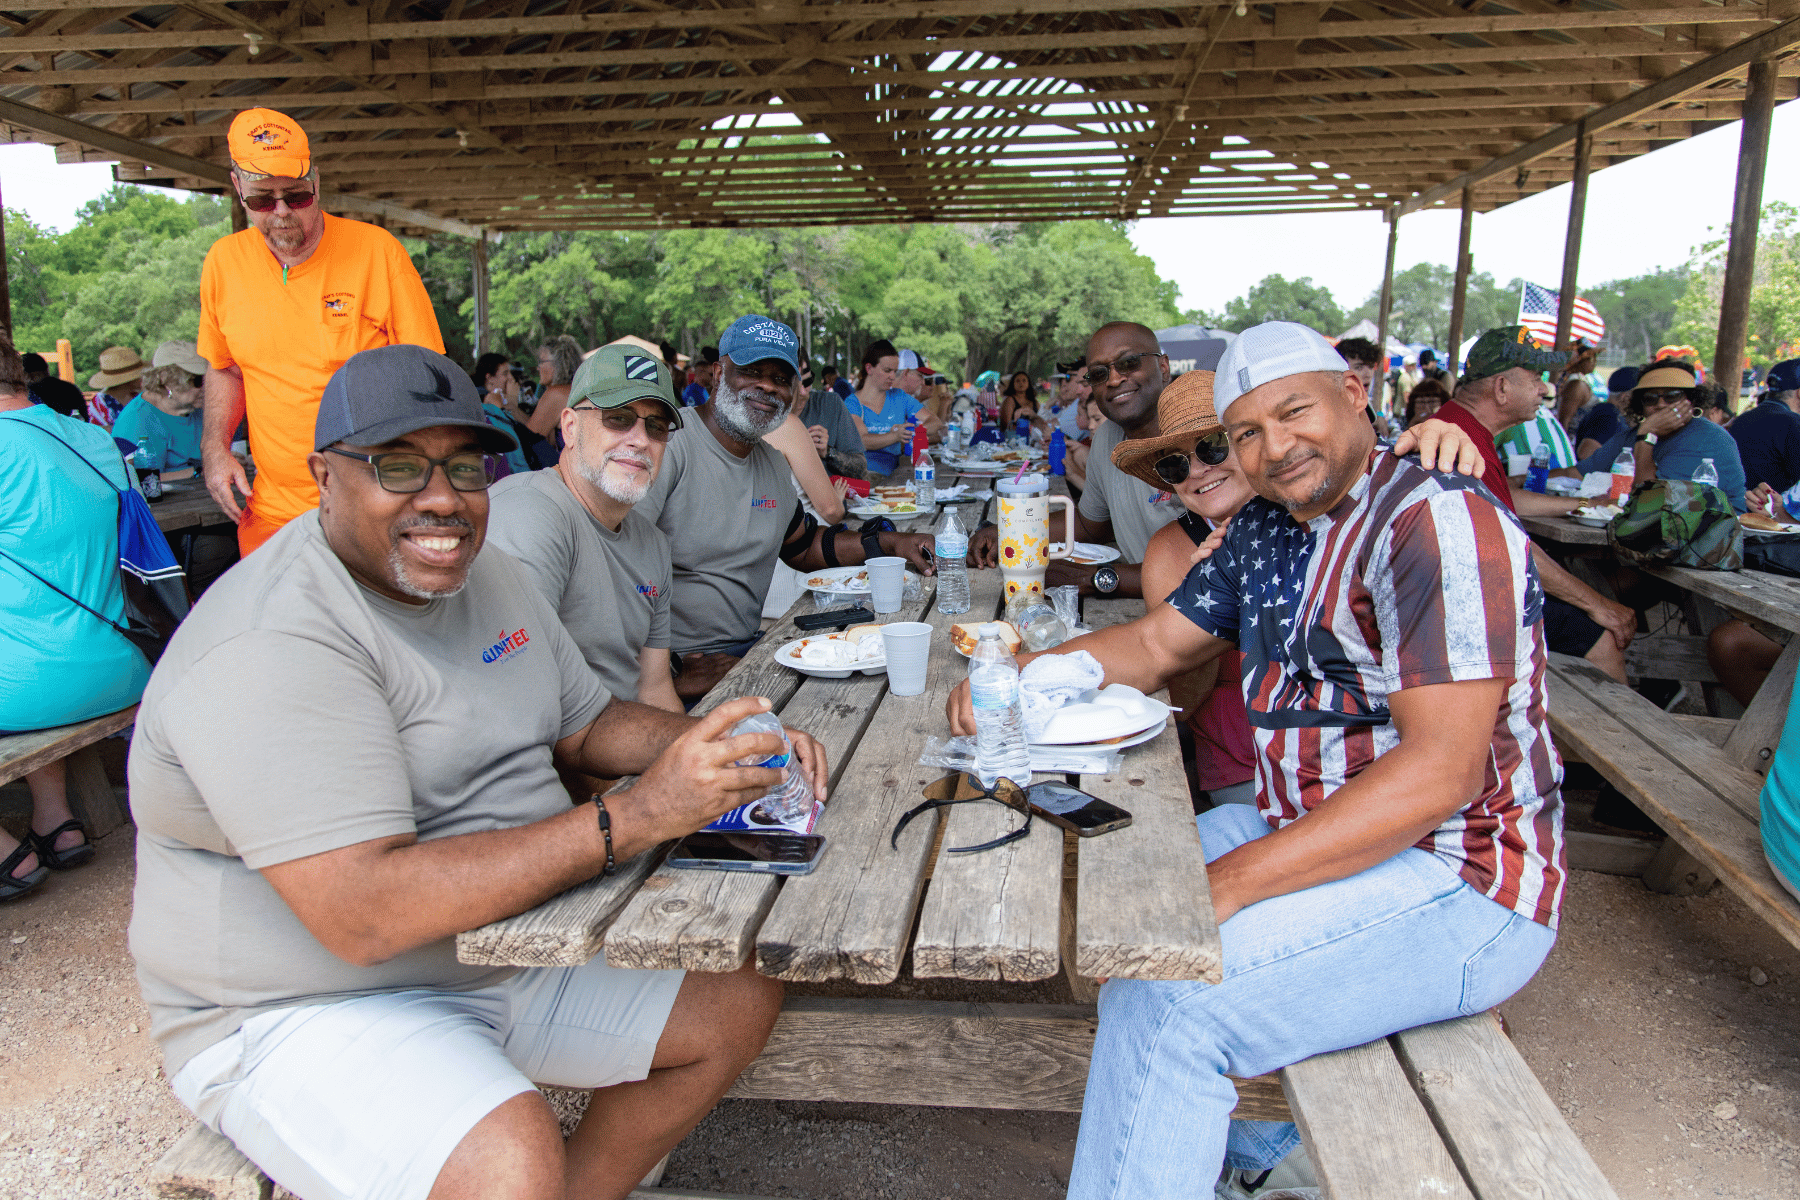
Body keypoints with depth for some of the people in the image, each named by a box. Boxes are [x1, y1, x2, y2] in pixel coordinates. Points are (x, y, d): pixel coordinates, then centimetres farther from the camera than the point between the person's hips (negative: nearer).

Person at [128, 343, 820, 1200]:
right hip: (311, 1010, -8)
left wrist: (720, 748, -8)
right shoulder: (272, 646, -24)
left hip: (509, 934, 8)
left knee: (740, 1002, 6)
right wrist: (637, 817, -33)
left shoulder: (485, 576, 4)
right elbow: (363, 915, -32)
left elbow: (587, 722, 13)